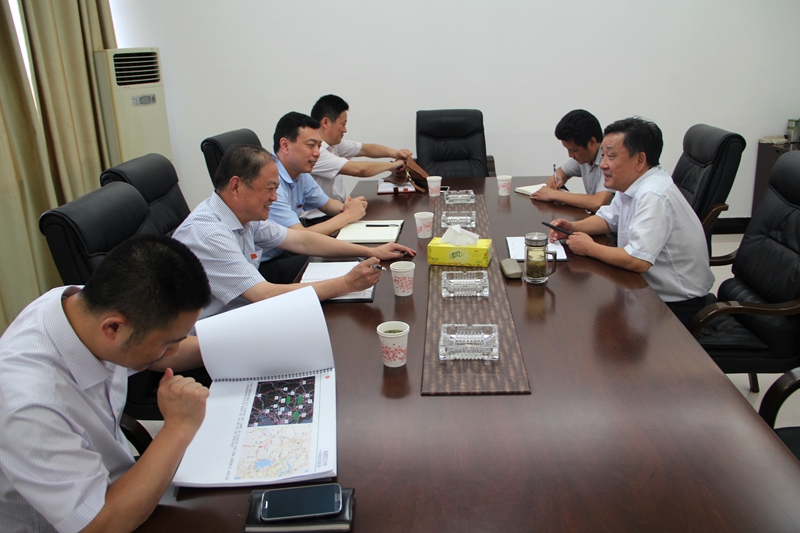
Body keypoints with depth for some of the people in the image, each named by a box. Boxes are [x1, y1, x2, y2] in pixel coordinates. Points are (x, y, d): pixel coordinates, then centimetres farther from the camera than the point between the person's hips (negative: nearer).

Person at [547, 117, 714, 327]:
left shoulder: (653, 196, -28)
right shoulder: (631, 183, 2)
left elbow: (638, 261, -34)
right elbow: (608, 219, 17)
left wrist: (590, 248, -19)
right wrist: (573, 227, -2)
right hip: (650, 287, 8)